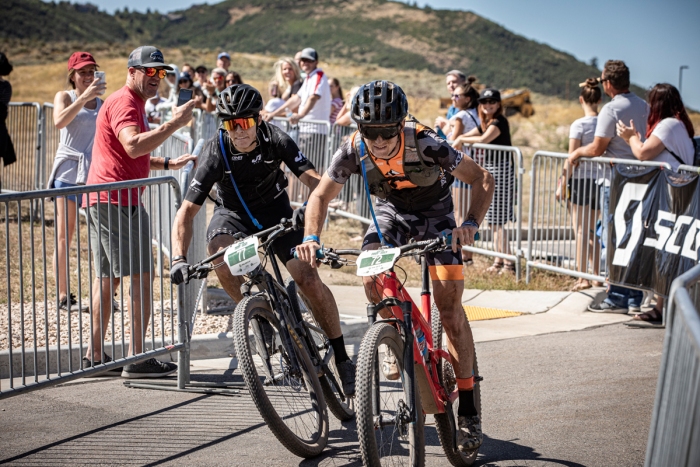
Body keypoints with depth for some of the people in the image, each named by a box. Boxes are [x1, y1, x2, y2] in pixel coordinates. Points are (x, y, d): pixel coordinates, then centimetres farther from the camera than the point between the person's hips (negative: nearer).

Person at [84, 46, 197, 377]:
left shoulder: (131, 103, 24)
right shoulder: (124, 102, -10)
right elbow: (134, 147, -27)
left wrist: (169, 163, 21)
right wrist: (174, 123, -26)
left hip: (100, 199, 11)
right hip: (118, 200, -11)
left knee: (106, 278, 13)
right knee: (141, 275, -9)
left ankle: (95, 355, 17)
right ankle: (137, 359, -10)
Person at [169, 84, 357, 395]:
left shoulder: (275, 140, -23)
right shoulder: (216, 153, -26)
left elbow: (312, 178, -29)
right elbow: (187, 210, -28)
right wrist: (179, 258, -41)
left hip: (274, 210, 0)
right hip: (233, 213, 0)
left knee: (309, 280, -15)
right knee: (219, 250, -36)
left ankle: (342, 359, 0)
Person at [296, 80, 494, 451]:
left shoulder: (426, 145, -34)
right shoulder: (352, 151, -26)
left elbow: (482, 180, -26)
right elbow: (321, 196, -14)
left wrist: (471, 224, -42)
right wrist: (311, 238, -32)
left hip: (435, 213, -3)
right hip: (391, 211, 3)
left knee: (449, 306, -12)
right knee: (370, 268, -28)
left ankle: (468, 409, -4)